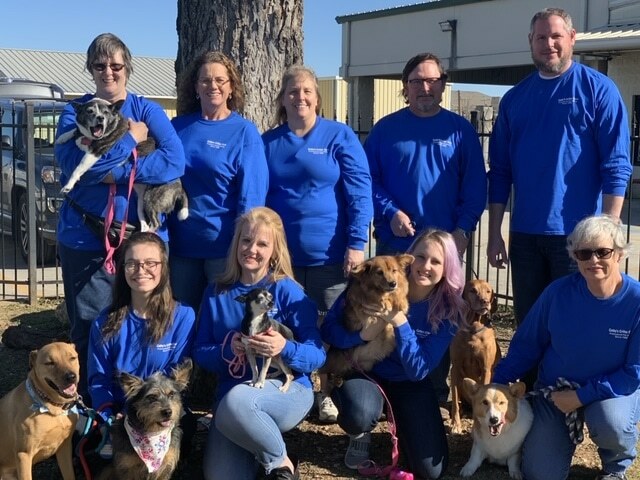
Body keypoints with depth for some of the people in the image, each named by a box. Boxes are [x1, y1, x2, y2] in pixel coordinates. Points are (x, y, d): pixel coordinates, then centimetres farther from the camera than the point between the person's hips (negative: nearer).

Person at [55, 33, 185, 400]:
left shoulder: (148, 111, 4)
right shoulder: (74, 112, 5)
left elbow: (175, 161, -12)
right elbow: (73, 163, -14)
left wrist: (115, 170, -19)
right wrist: (130, 139, -13)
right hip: (86, 239, 0)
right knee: (88, 329, 6)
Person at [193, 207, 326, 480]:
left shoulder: (287, 291, -3)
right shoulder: (216, 293, 8)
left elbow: (318, 355, -7)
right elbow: (200, 353, 5)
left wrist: (285, 349, -27)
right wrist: (227, 350, -16)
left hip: (287, 389, -3)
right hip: (230, 396, 3)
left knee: (237, 399, -37)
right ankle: (259, 448, 13)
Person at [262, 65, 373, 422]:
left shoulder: (340, 137, -2)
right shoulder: (268, 143, 7)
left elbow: (360, 193, -7)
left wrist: (357, 244, -14)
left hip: (331, 253, -2)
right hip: (283, 254, 3)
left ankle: (329, 394, 23)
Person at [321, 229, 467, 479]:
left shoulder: (448, 310, -16)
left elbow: (418, 370, -20)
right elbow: (328, 329, -15)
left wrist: (400, 322, -33)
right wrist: (362, 335, -36)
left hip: (408, 383, 2)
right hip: (363, 370, -2)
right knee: (360, 414, -37)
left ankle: (401, 421, 24)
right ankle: (361, 433, 3)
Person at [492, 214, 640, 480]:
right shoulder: (558, 292, -16)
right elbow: (526, 344, -3)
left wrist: (583, 396, -22)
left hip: (614, 389, -1)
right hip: (555, 387, 2)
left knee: (611, 426, -36)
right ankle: (568, 431, 27)